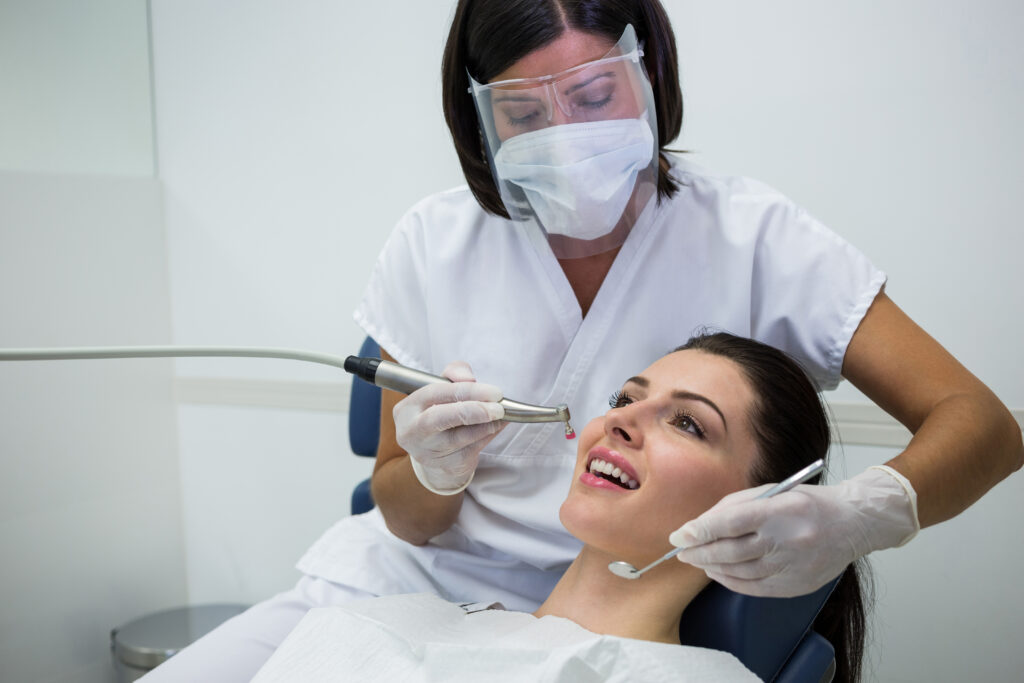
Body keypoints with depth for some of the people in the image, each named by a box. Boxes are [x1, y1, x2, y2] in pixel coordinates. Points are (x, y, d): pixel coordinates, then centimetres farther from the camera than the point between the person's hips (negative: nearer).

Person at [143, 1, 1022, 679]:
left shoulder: (747, 236, -12)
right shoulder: (432, 245, -7)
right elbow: (406, 518, -1)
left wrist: (854, 517, -37)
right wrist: (432, 474, -26)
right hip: (406, 587, 2)